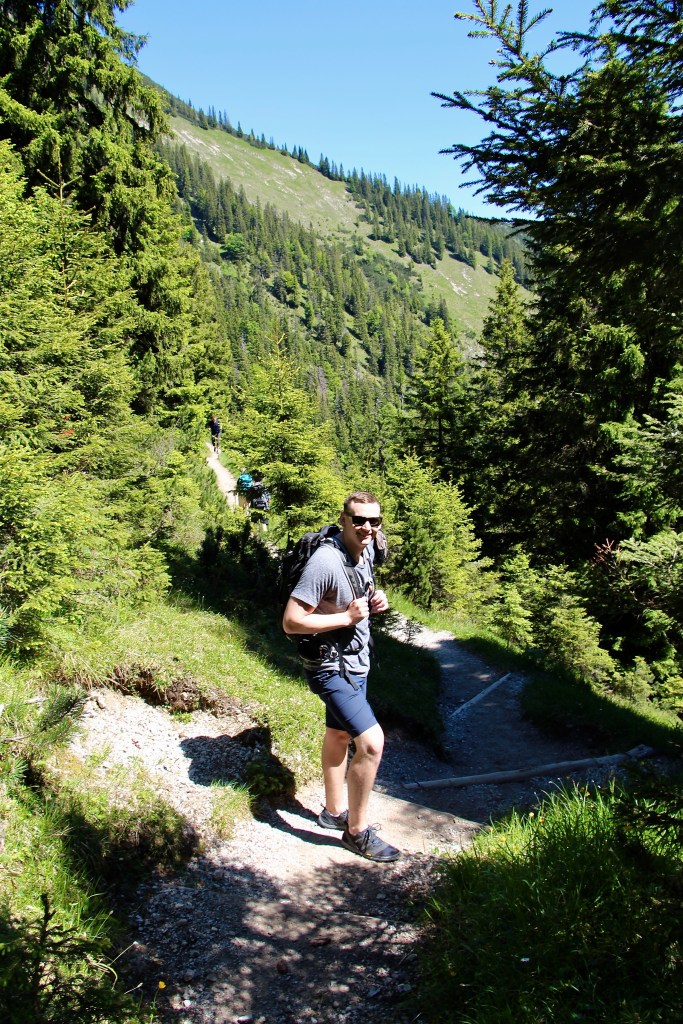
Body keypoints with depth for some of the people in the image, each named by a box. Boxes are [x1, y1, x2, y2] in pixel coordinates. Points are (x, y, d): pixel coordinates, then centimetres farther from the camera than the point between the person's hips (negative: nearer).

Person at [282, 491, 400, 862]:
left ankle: (334, 811, 41)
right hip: (331, 667, -9)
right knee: (371, 742, -14)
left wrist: (375, 601, -2)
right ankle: (357, 831, 5)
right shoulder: (325, 561, -27)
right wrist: (347, 617, -26)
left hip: (355, 662, 9)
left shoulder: (366, 551, 0)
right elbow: (291, 621, -26)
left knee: (339, 734, 22)